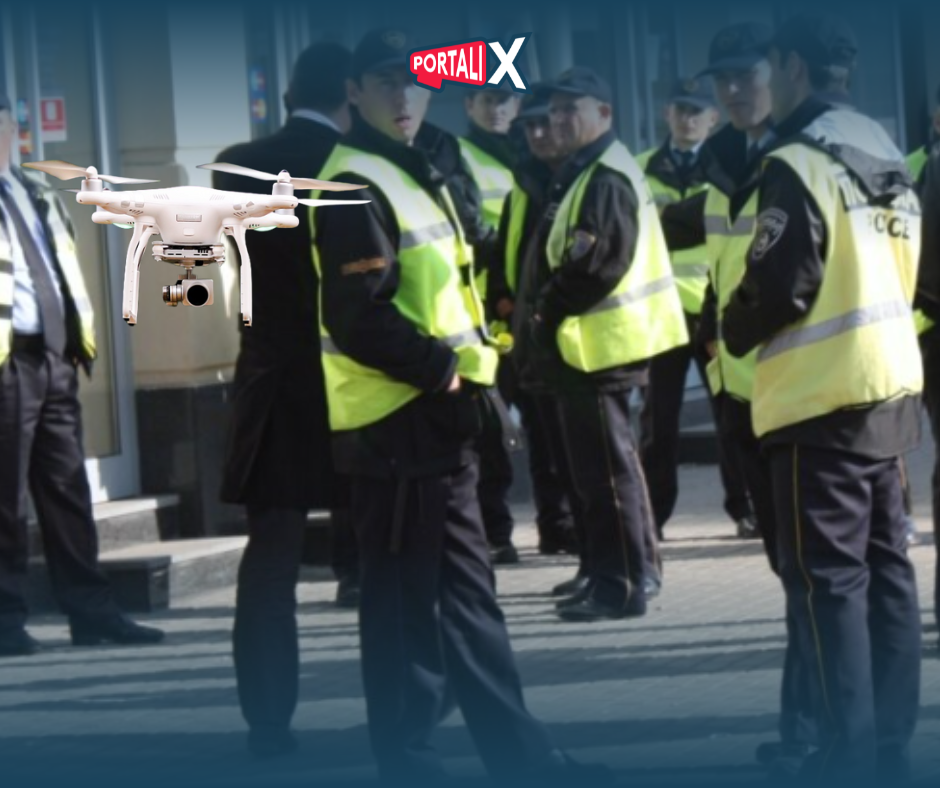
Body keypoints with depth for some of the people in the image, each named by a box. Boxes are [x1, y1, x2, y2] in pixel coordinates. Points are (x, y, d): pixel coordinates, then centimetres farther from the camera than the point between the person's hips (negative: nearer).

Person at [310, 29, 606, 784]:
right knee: (419, 603, -6)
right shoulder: (355, 189, -15)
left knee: (464, 598, 14)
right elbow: (360, 319, -23)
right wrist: (444, 372, -17)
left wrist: (471, 369, 8)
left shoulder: (412, 175, 17)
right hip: (401, 425, -10)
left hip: (432, 419, 10)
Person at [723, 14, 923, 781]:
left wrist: (733, 330, 0)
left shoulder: (797, 163, -14)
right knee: (886, 567, 11)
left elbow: (779, 283, -18)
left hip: (823, 394, -9)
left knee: (827, 576, -5)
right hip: (892, 380, 9)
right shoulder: (885, 157, 13)